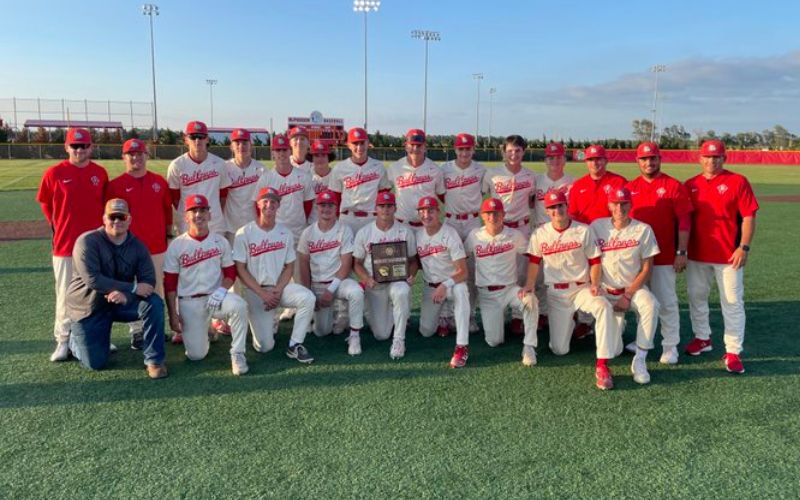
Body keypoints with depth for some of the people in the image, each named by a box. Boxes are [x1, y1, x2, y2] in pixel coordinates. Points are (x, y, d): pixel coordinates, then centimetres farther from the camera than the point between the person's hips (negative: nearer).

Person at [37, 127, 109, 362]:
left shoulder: (100, 173, 2)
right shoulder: (54, 173, -5)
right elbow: (46, 204, 7)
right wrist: (59, 228, 8)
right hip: (65, 244, -2)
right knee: (65, 295, 3)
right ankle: (63, 341, 13)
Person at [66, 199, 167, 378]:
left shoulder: (137, 246, -6)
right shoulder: (87, 241, -18)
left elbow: (149, 281, -13)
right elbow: (92, 280, -29)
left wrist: (126, 295, -34)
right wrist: (133, 288, -31)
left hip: (122, 302, 3)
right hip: (89, 308, -3)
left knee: (154, 303, -26)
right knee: (96, 363, -2)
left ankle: (154, 360, -14)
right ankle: (76, 339, 34)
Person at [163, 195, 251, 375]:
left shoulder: (220, 241, 3)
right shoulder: (177, 245, -2)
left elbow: (230, 272, 7)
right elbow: (170, 284, 0)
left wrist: (222, 289, -15)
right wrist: (172, 315, -5)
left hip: (215, 297, 1)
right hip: (189, 302, 0)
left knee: (239, 305, -34)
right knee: (196, 355, -8)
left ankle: (237, 354, -17)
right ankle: (202, 332, 28)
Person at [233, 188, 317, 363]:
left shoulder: (285, 232, 4)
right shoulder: (244, 233, -6)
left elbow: (289, 267, 5)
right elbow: (240, 269, -7)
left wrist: (278, 291, -11)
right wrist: (263, 294, -14)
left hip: (280, 287, 3)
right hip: (255, 291, -3)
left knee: (308, 298, -29)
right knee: (265, 346, -12)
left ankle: (295, 345, -15)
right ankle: (268, 324, 25)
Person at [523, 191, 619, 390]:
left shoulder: (583, 230, -4)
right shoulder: (540, 234, 1)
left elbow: (595, 261, 0)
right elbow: (534, 261, 11)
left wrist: (595, 284, -14)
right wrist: (529, 285, -1)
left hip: (582, 287, -1)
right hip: (556, 293, 1)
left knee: (604, 307, -37)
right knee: (559, 350, -1)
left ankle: (602, 365, -33)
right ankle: (568, 323, 36)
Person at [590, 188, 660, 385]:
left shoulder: (643, 230, -6)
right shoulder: (597, 227, -4)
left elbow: (646, 269, -5)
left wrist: (628, 295, -12)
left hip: (635, 287, 0)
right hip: (607, 291, 0)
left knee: (651, 305, -36)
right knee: (612, 350, -9)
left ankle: (639, 360, -23)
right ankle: (618, 323, 27)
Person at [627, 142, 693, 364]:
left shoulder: (674, 186, -3)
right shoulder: (629, 187, 8)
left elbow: (684, 221, -7)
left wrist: (681, 252, -12)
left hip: (664, 256, -4)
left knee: (666, 301, 1)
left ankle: (670, 346, 10)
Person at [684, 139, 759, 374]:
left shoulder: (738, 181, -3)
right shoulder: (691, 185, 7)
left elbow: (749, 216, -6)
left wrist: (744, 248, -14)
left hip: (729, 256, -4)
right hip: (696, 255, 4)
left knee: (733, 302, -1)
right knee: (696, 298, 14)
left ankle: (733, 352, 6)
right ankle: (702, 338, 32)